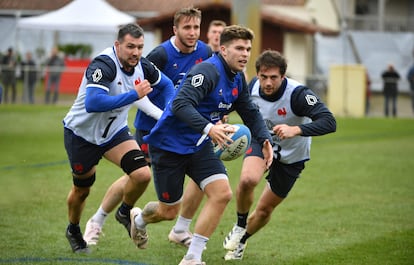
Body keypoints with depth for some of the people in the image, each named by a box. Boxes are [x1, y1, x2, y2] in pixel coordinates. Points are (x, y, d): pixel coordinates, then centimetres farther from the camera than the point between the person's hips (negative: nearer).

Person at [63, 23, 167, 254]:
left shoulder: (142, 66, -11)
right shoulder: (103, 65, -31)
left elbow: (165, 84, 12)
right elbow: (92, 104, -45)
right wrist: (134, 95, -42)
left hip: (115, 131, 5)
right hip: (82, 133, -5)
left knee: (143, 174, -16)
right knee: (82, 189, 12)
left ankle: (125, 213, 14)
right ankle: (74, 231, 42)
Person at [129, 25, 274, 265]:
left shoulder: (238, 80, 3)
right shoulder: (208, 71, -24)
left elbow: (251, 114, 13)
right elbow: (181, 104, -36)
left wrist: (265, 139, -5)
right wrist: (208, 128, -50)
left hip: (199, 146, 7)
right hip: (169, 144, -7)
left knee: (222, 193, -15)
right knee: (169, 212, 4)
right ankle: (139, 218, 43)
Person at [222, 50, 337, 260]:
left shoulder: (298, 94, -33)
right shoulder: (253, 86, -18)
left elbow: (329, 122, -43)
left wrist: (296, 130, -55)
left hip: (291, 156, -2)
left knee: (265, 209, 7)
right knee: (247, 179, -30)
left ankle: (241, 240, 39)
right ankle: (240, 226, -2)